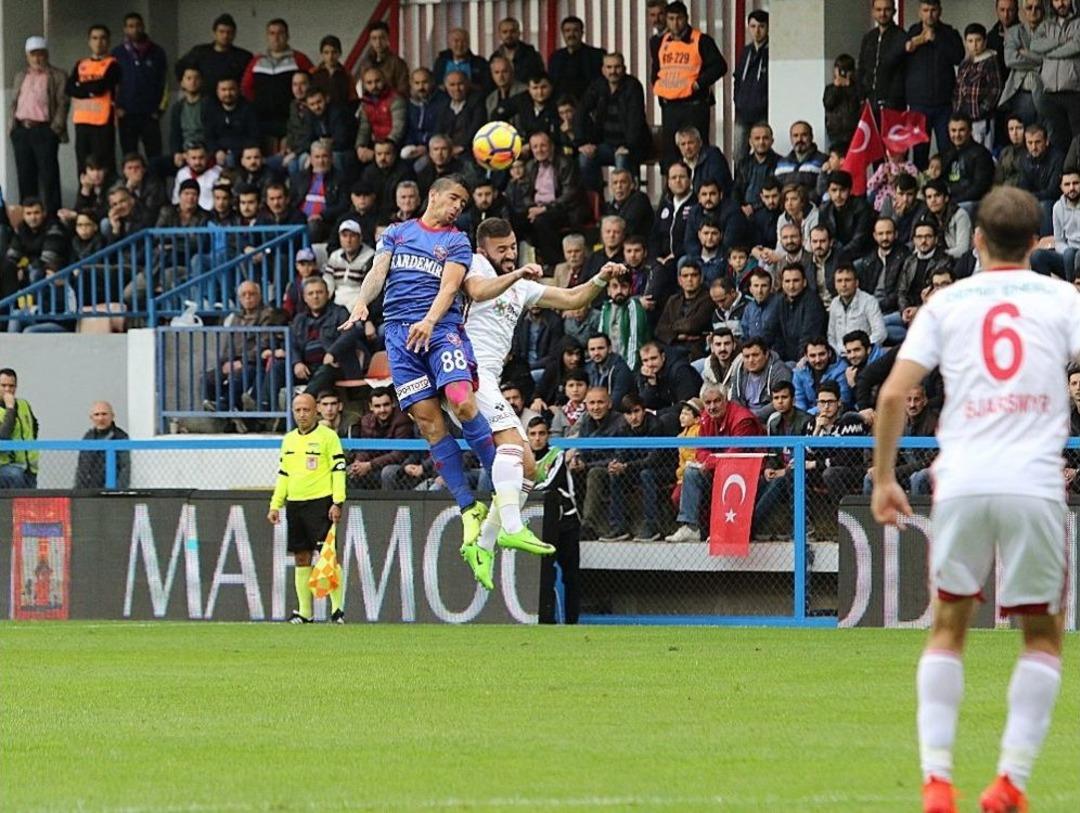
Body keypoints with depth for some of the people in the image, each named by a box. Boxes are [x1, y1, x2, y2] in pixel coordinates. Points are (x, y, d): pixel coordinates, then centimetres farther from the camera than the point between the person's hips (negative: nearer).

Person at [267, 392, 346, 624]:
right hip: (295, 504, 6)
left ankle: (337, 608, -6)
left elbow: (338, 470, -7)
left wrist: (337, 503, -15)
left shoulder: (328, 436, -3)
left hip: (321, 503, -6)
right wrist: (275, 505, 14)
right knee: (301, 558, 5)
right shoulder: (289, 440, 16)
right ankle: (305, 611, 9)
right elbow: (283, 475, 21)